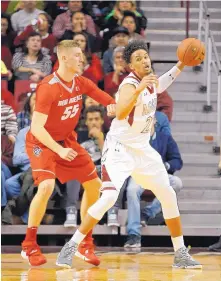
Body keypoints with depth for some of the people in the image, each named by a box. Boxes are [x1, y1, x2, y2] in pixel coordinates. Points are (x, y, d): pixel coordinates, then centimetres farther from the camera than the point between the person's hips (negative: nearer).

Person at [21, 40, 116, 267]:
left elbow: (105, 98, 9)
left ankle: (85, 244, 18)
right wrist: (59, 151, -36)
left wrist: (112, 105, -16)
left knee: (94, 185, 6)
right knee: (46, 186, -28)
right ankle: (29, 246, -15)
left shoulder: (81, 83, -4)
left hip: (67, 140, 8)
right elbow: (36, 127, -28)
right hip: (42, 143, -8)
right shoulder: (48, 88, -25)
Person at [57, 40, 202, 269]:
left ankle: (181, 254, 17)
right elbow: (120, 114, -41)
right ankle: (71, 247, -13)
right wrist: (138, 90, -51)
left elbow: (160, 84, 30)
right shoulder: (130, 85, -22)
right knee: (108, 198, -24)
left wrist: (181, 65, 18)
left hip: (143, 149, 8)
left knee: (169, 196, 6)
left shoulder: (150, 81, 2)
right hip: (119, 148, -8)